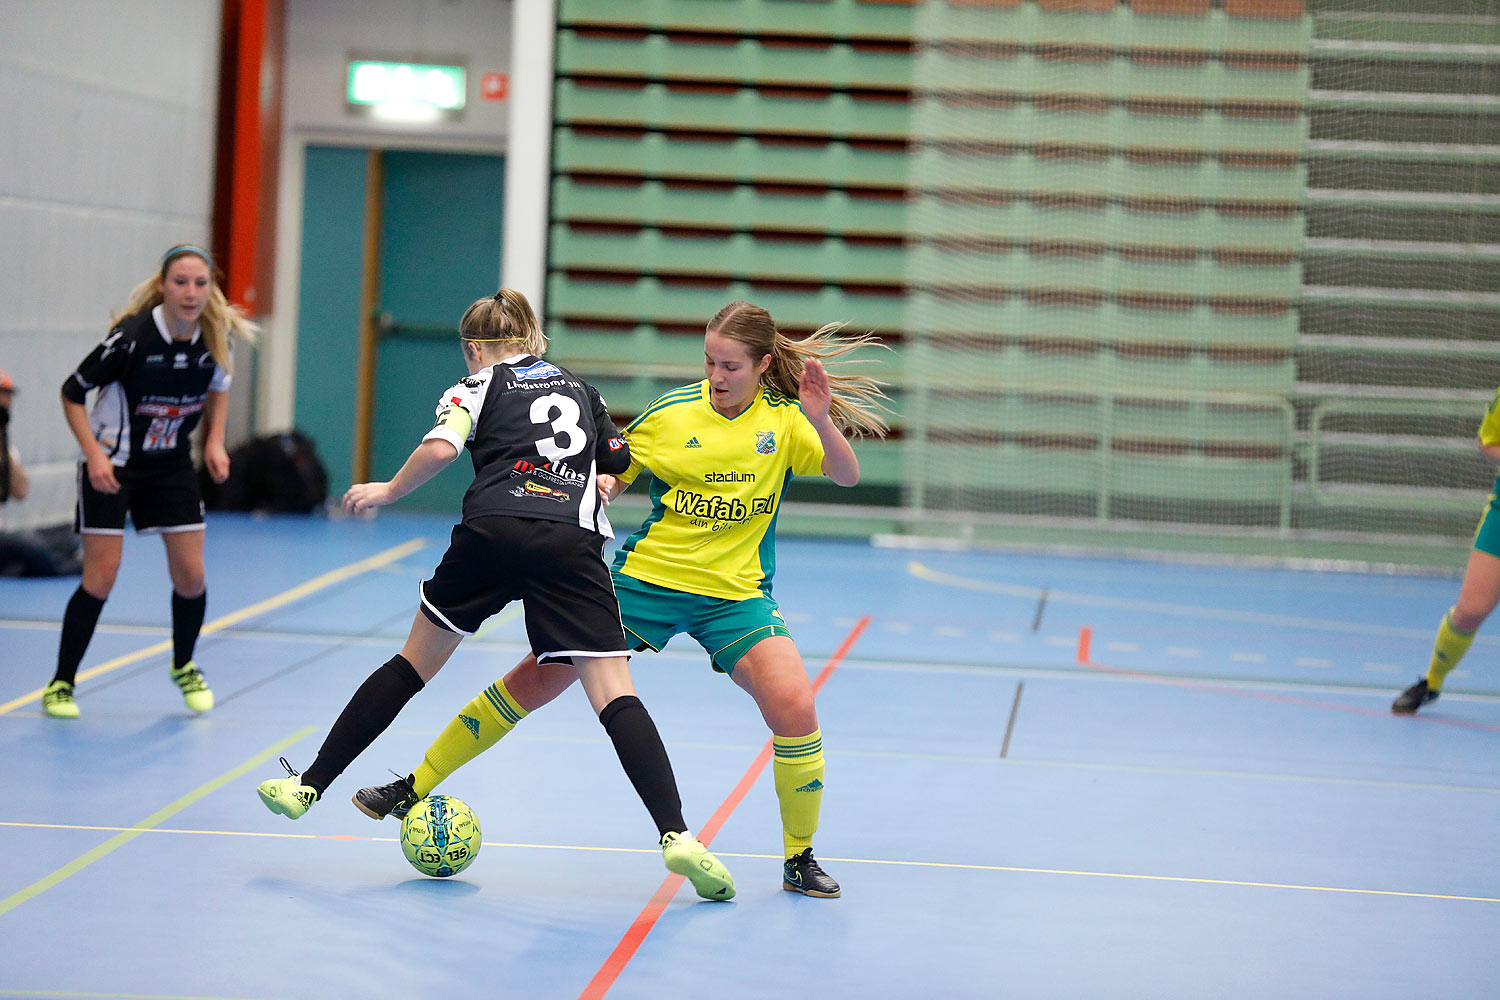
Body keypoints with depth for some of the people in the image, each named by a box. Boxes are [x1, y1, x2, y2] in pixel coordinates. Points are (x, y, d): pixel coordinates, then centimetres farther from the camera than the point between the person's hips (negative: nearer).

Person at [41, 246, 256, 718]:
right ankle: (62, 683, 7)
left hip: (172, 463, 4)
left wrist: (215, 441, 0)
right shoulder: (132, 335, -25)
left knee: (190, 573, 0)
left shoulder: (215, 334, -11)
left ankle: (184, 667, 27)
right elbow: (72, 393, -14)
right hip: (112, 464, -4)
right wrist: (94, 454, -23)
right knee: (101, 577, -9)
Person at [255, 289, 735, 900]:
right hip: (573, 544, 1)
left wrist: (388, 491, 11)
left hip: (492, 532, -1)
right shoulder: (582, 391, 27)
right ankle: (676, 835, -21)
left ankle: (309, 785, 20)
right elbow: (624, 468, 30)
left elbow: (441, 448, -3)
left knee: (413, 664, 15)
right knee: (614, 694, -5)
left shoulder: (480, 385, 15)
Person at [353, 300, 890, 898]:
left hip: (735, 594, -1)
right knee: (537, 678, -4)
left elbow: (847, 477, -15)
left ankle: (799, 858, -1)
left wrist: (822, 421, -31)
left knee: (793, 707, -22)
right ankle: (416, 787, 10)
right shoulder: (670, 412, -3)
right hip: (647, 575, 1)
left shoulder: (784, 420, -3)